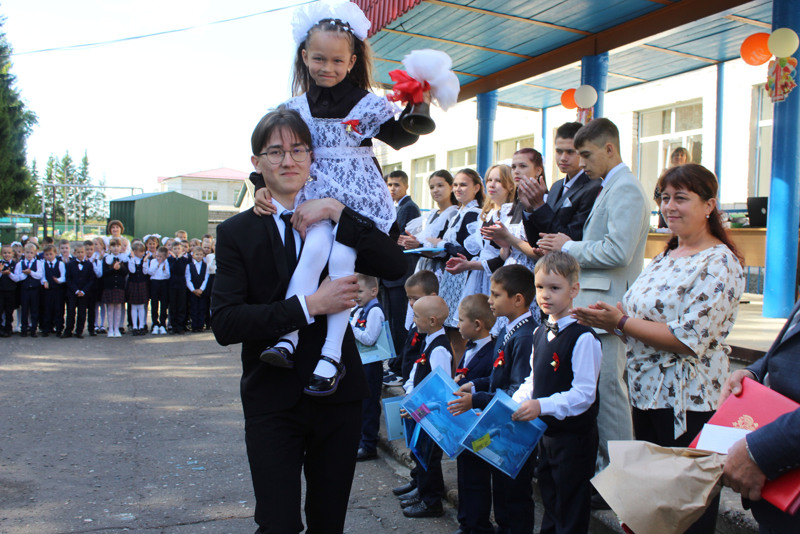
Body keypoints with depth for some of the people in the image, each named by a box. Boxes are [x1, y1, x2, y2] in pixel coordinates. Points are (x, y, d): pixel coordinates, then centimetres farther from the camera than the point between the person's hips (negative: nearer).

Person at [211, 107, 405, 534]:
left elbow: (395, 267, -11)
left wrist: (338, 212, -17)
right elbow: (225, 323, -13)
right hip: (273, 402, -2)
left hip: (338, 395, 3)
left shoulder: (338, 223, 5)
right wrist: (309, 306, -21)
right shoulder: (237, 233, -2)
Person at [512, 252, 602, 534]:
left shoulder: (583, 338, -20)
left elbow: (584, 394, -23)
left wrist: (541, 406, -31)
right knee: (549, 499, 24)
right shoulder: (540, 333, 7)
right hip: (545, 433, 8)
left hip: (575, 437, -8)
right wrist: (514, 403, 1)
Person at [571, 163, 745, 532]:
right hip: (647, 392, 8)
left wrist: (621, 322, -18)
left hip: (687, 404, -8)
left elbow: (690, 339, -23)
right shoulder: (666, 257, 12)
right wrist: (608, 318, -1)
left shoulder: (720, 263, -14)